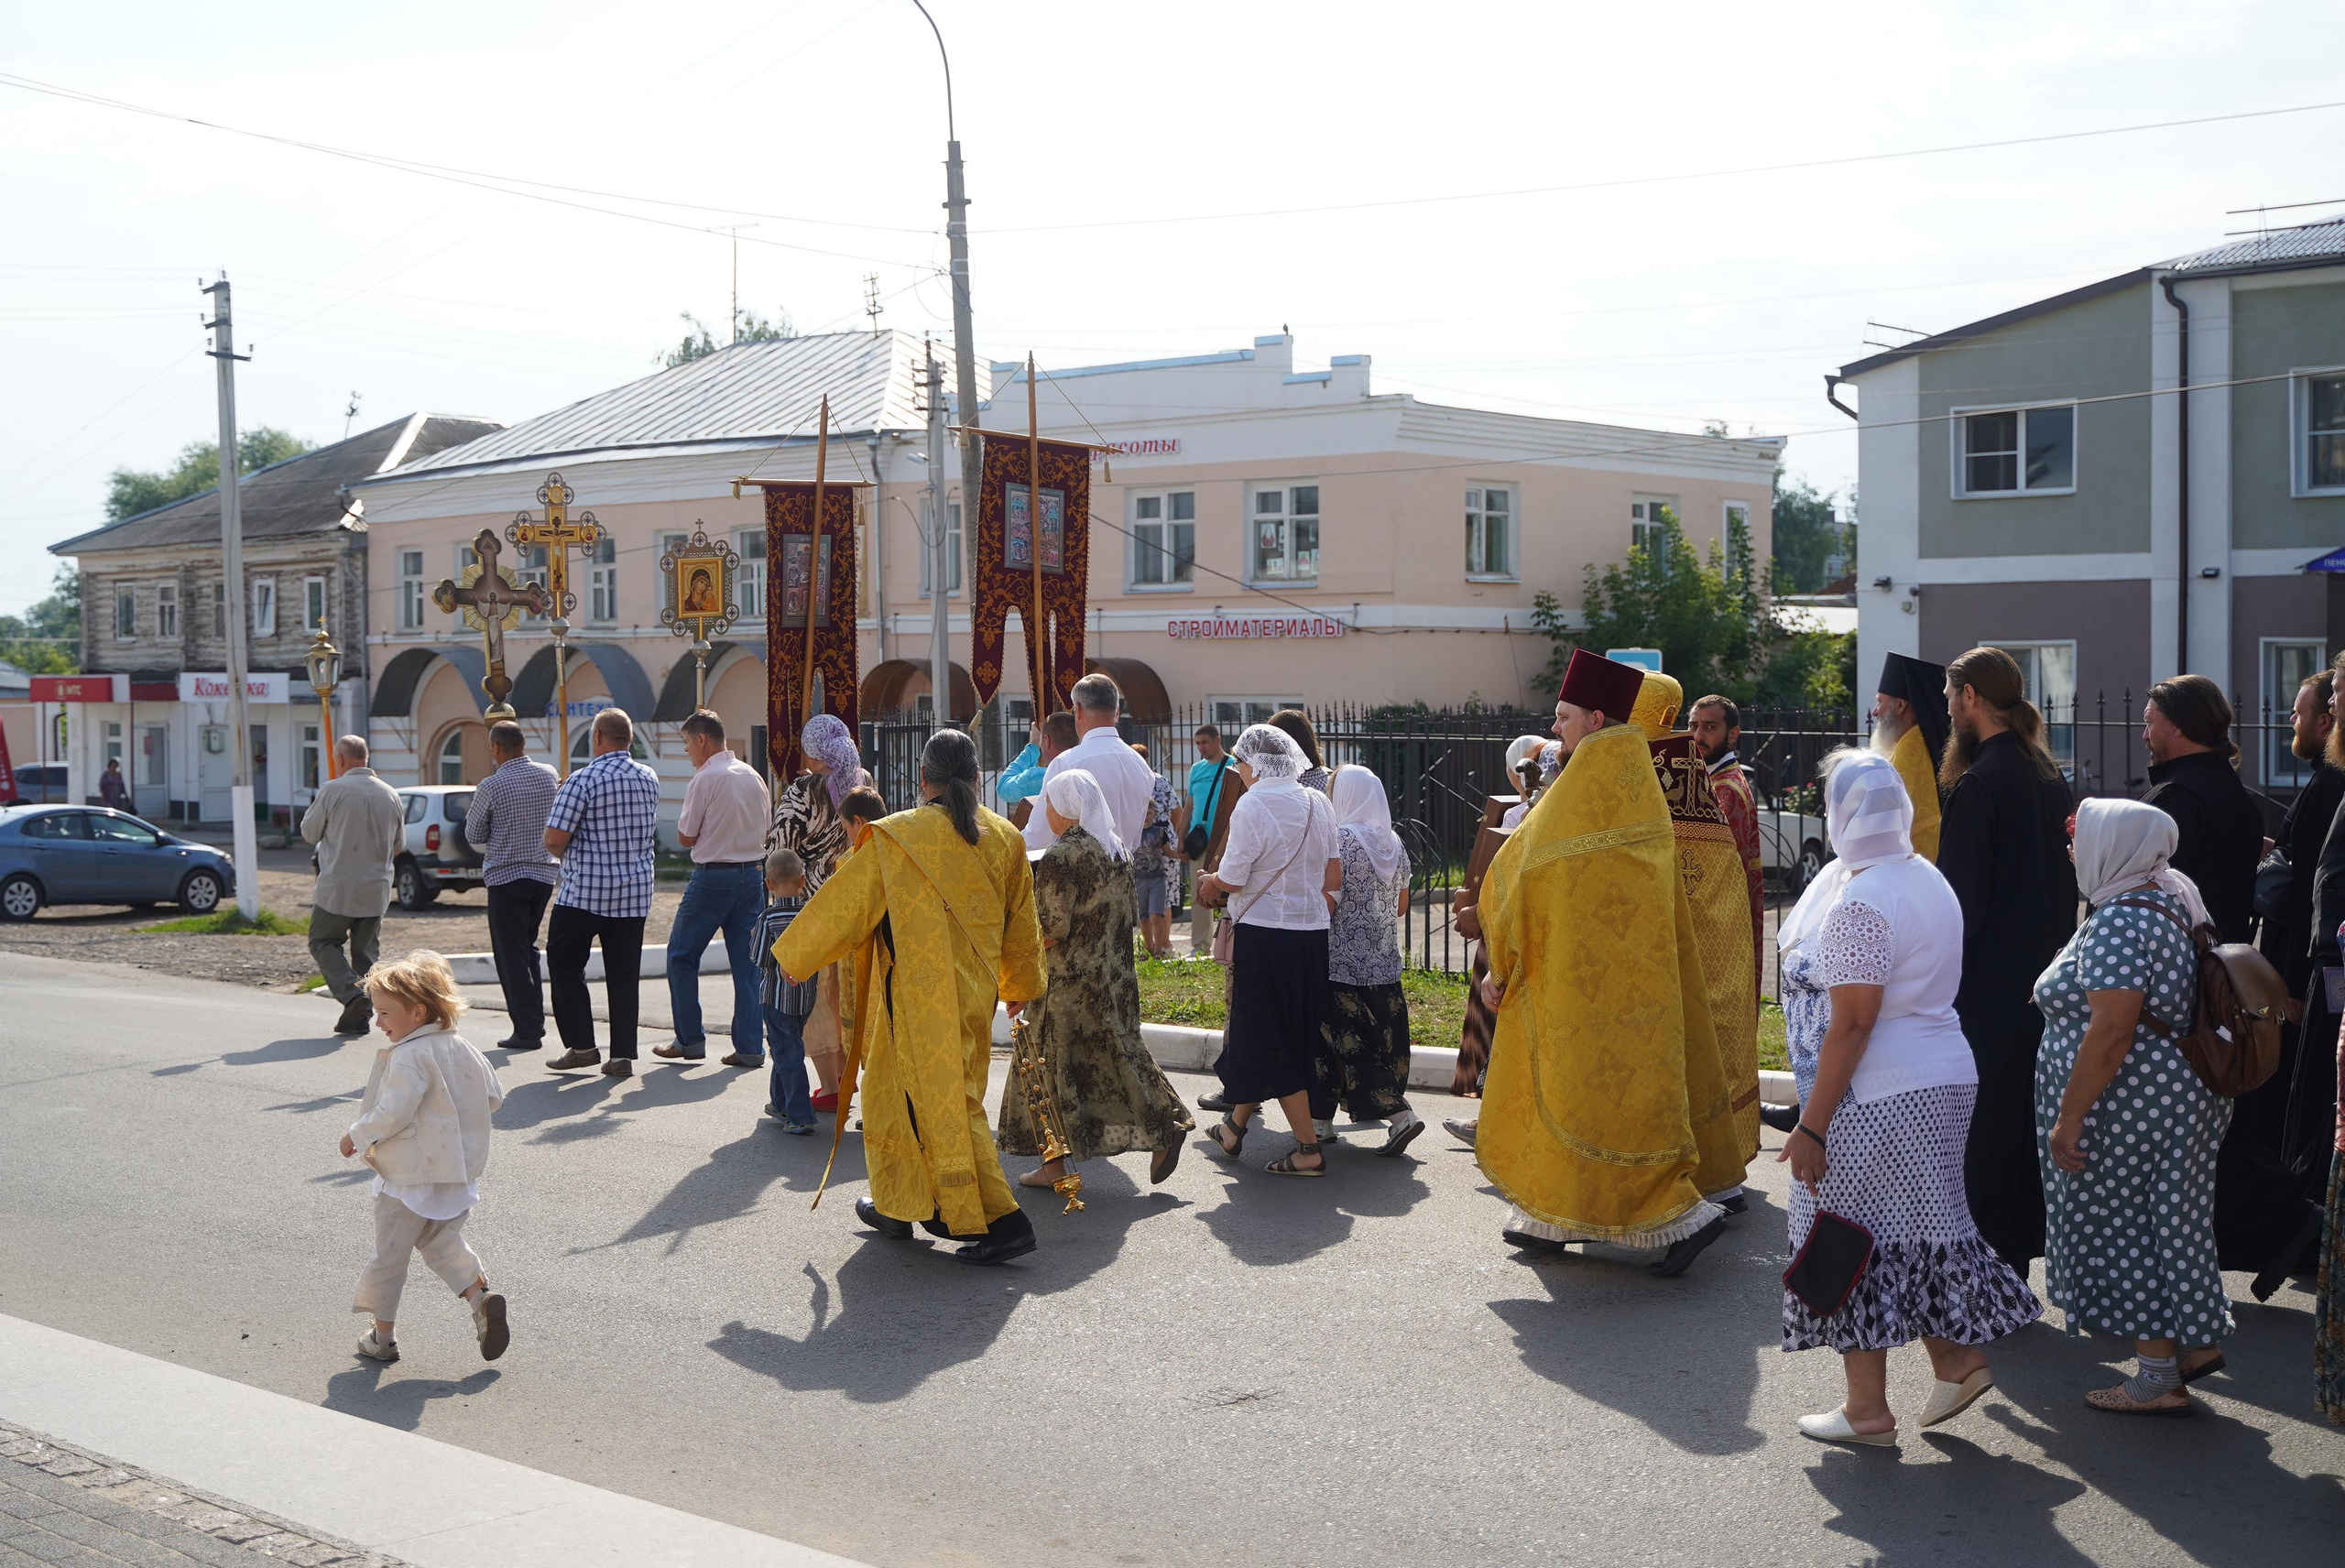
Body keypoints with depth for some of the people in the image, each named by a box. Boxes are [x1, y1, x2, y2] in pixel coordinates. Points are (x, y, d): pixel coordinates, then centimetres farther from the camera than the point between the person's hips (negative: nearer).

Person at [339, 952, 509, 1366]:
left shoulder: (409, 1057, -19)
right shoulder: (461, 1048, 5)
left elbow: (393, 1113, -24)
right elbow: (494, 1096, 11)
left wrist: (356, 1136, -9)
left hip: (409, 1176, -7)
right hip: (458, 1174, 7)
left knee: (389, 1253, 8)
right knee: (443, 1244, 20)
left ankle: (383, 1334, 18)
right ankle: (480, 1294, -2)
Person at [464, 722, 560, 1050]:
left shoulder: (492, 786, -14)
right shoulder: (549, 776, 1)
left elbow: (473, 835, -3)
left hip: (506, 876, -5)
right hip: (545, 873, 5)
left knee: (511, 955, 1)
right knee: (528, 948, 19)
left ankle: (527, 1030, -2)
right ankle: (535, 1020, 18)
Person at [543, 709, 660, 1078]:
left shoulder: (583, 781, -13)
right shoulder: (649, 779, 6)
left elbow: (554, 840, -14)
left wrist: (568, 853, 7)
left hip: (585, 891, -5)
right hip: (636, 892, 5)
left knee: (564, 964, 10)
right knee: (624, 973, 8)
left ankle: (581, 1045, 8)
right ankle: (623, 1054, 7)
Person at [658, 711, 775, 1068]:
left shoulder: (705, 779, -11)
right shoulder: (753, 776, 9)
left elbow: (685, 837, -7)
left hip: (713, 876, -6)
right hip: (753, 874, 7)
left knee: (681, 957, 8)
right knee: (747, 963, 7)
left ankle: (690, 1040, 10)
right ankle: (750, 1048, 5)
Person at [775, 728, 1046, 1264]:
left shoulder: (897, 837, -11)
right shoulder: (1004, 839, 4)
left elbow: (845, 903, -3)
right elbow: (1020, 922, 14)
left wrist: (794, 956, 11)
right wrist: (1020, 985, 30)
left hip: (919, 994, -6)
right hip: (975, 994, 6)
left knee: (944, 1105, 2)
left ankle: (1002, 1221, 1)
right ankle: (898, 1206, 22)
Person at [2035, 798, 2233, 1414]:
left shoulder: (2120, 922, -21)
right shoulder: (2166, 901, 11)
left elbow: (2111, 1032, -26)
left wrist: (2068, 1118, -22)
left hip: (2127, 1104, -10)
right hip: (2172, 1100, 10)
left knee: (2126, 1224, -1)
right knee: (2160, 1220, 18)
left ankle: (2158, 1380, 6)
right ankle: (2196, 1343, 27)